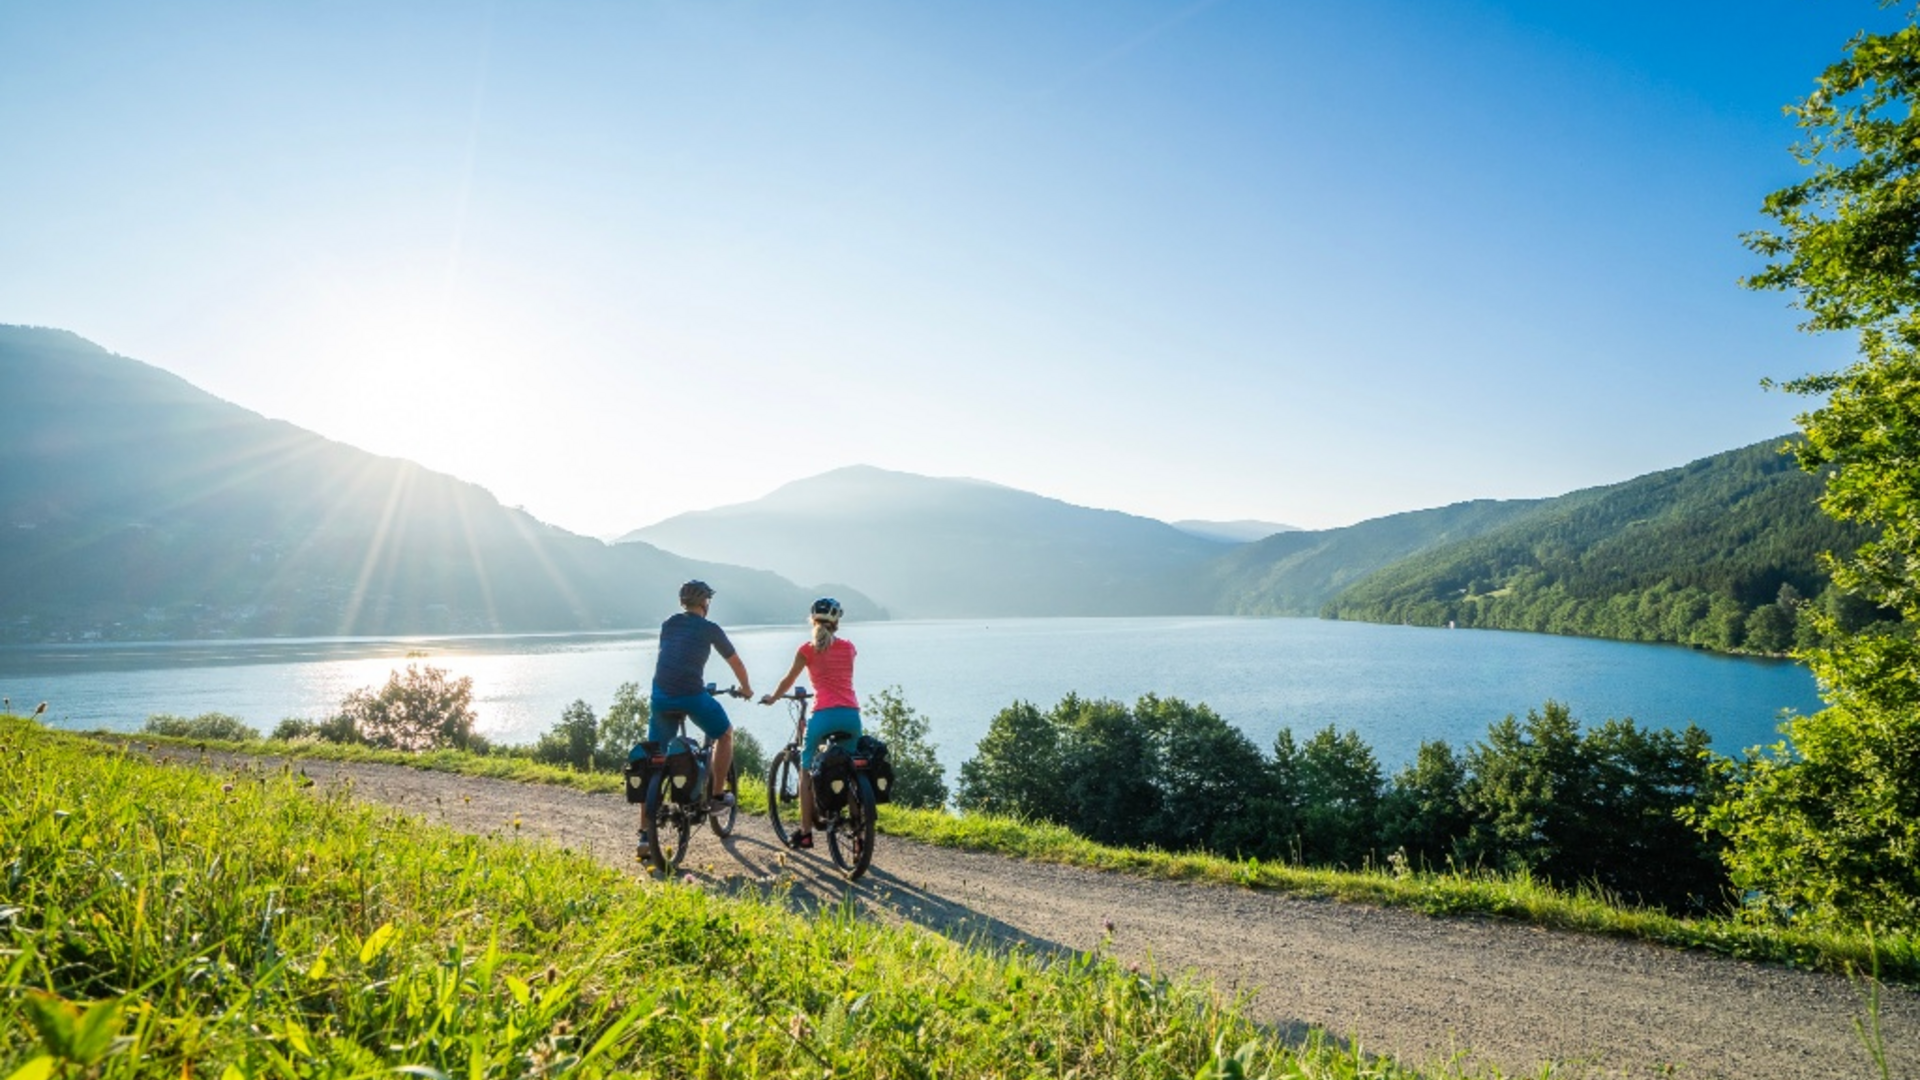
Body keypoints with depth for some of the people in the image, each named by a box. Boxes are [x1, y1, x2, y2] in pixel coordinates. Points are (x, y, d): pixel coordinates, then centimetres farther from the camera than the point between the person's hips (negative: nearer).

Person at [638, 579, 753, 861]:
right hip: (692, 695, -4)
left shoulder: (668, 625, 18)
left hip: (661, 696, 5)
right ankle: (717, 793, 25)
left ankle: (646, 834, 10)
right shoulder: (710, 629, 5)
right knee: (725, 734, 24)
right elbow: (736, 662, 14)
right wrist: (746, 689, 32)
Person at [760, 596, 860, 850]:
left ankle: (805, 833, 12)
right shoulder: (848, 647, 12)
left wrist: (773, 698, 33)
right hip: (851, 714, 3)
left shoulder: (808, 649, 4)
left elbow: (789, 680, 15)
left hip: (824, 714, -3)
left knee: (807, 772, 11)